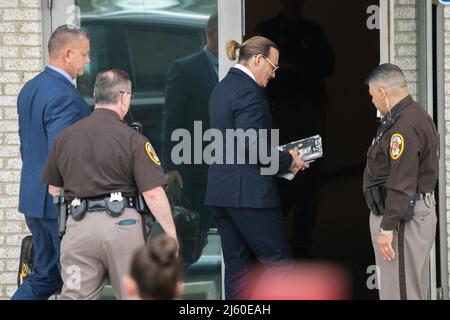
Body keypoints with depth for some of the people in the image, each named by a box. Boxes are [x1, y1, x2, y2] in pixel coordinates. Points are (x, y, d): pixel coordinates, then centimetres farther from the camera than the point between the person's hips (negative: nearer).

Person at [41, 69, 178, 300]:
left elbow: (53, 189, 18)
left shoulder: (65, 137, 10)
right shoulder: (133, 139, -4)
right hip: (121, 224, -3)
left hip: (78, 225, 3)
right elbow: (153, 194, -10)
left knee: (75, 296, 3)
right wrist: (171, 235, -3)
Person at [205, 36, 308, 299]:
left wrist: (282, 155, 15)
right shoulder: (249, 91, -13)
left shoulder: (223, 87, 17)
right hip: (249, 192, -9)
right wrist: (288, 161, -8)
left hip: (221, 189, 9)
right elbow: (251, 144, -21)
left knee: (236, 265, 9)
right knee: (278, 262, -3)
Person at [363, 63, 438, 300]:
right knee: (414, 290, 14)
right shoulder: (416, 116, 16)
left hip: (402, 215, -11)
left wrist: (387, 228, -23)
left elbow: (401, 185, -24)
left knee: (399, 291, -10)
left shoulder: (404, 127, -19)